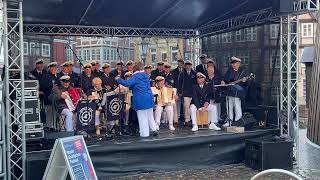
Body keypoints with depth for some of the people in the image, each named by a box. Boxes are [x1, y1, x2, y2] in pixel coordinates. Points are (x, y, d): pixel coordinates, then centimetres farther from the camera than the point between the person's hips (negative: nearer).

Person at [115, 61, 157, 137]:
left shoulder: (135, 76, -12)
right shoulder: (146, 75, 11)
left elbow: (127, 83, -21)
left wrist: (118, 79, -6)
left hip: (140, 99, -6)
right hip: (149, 98, 7)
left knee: (142, 117, 3)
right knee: (150, 115, 18)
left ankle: (145, 133, 8)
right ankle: (154, 129, 17)